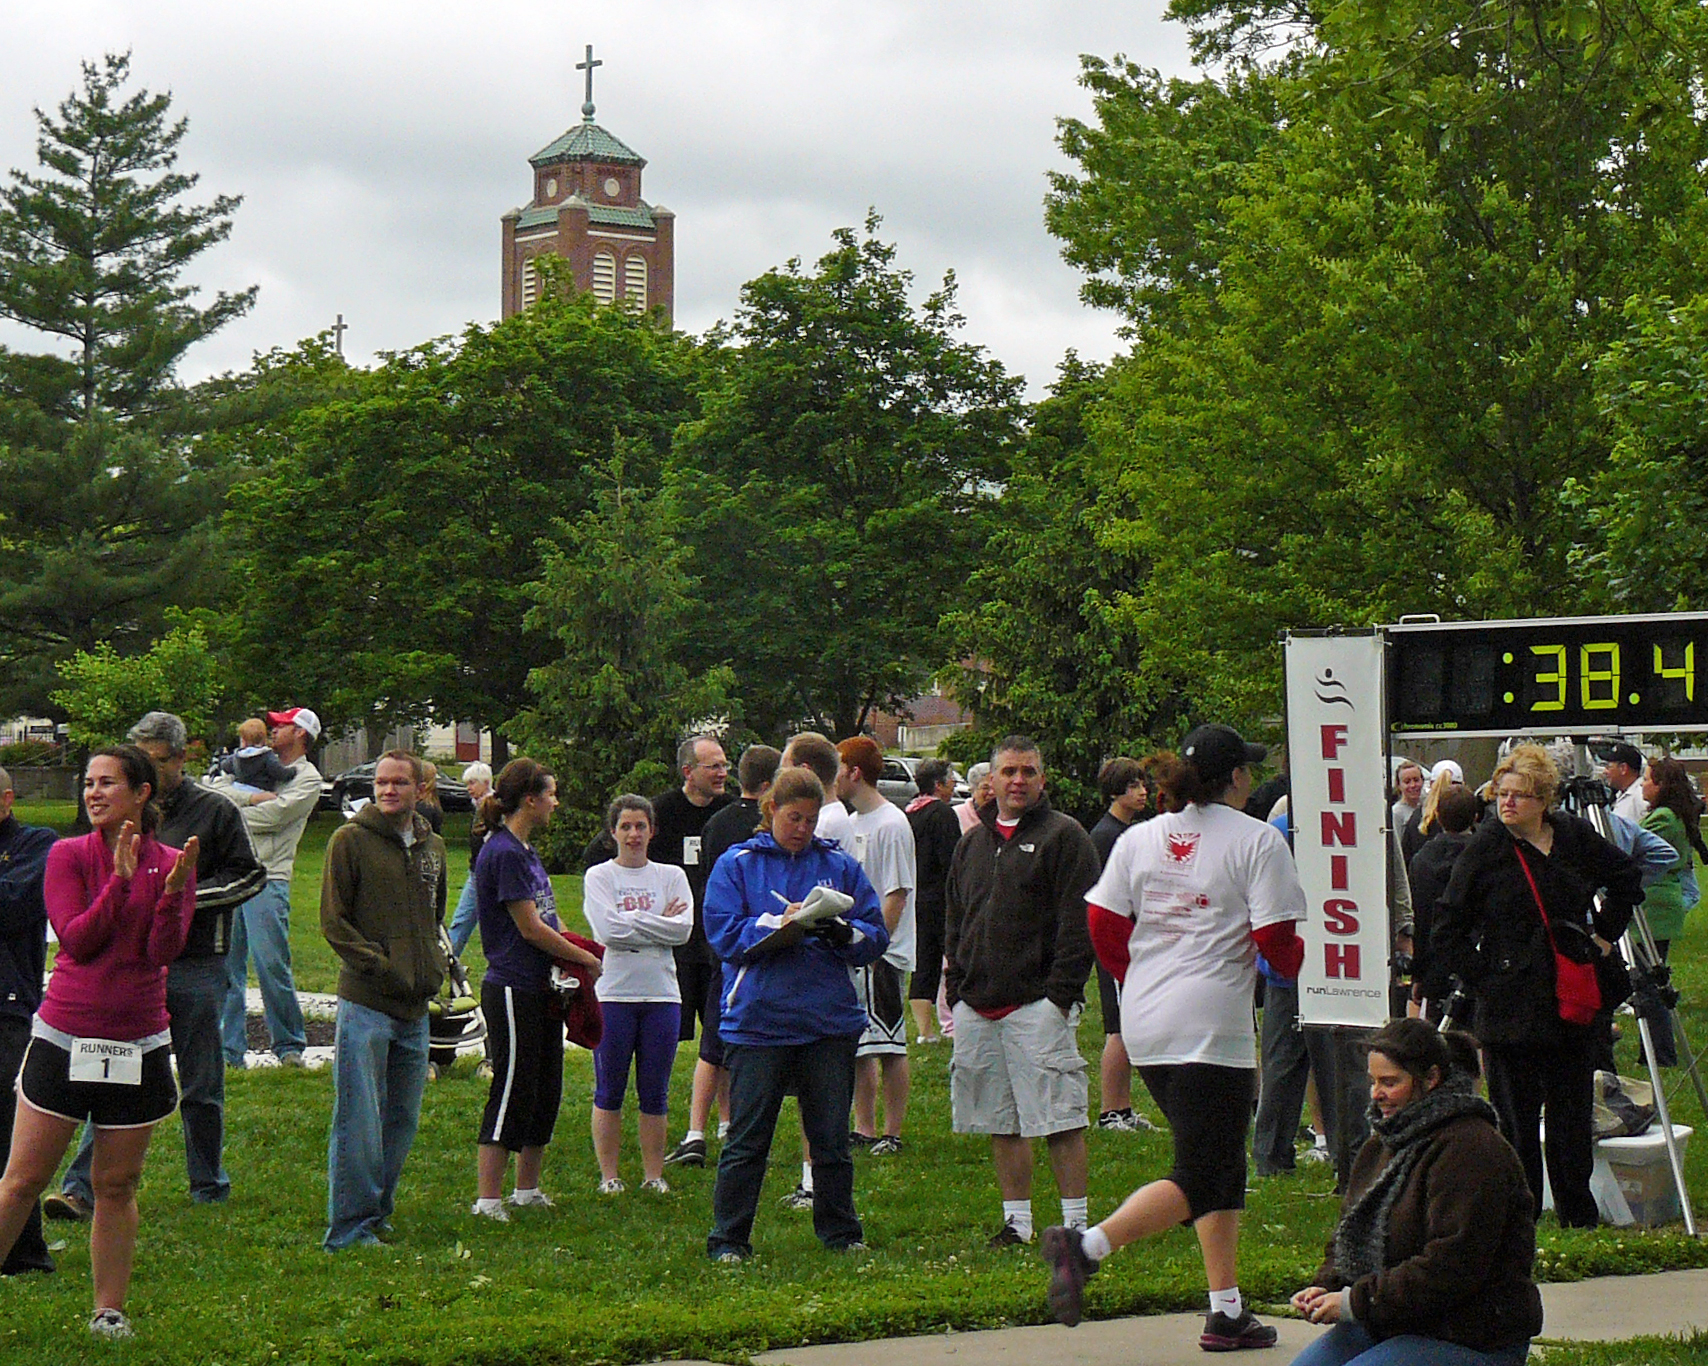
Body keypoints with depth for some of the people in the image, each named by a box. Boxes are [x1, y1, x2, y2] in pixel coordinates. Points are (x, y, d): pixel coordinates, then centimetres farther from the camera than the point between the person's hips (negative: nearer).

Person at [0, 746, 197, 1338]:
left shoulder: (171, 864, 2)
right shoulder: (68, 855, -1)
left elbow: (164, 952, -8)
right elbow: (76, 939, -11)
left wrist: (172, 890, -23)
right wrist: (121, 880, -20)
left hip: (139, 1046, 1)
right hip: (63, 1039, -1)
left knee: (117, 1185, 8)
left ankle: (109, 1312, 17)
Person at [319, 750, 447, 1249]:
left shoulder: (432, 847, 14)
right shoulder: (350, 840, -4)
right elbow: (333, 921, -6)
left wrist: (434, 964, 11)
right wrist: (381, 965, -13)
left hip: (416, 1006, 6)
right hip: (365, 1002, -6)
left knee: (402, 1119, 12)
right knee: (358, 1122, -6)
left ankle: (377, 1213, 23)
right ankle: (350, 1226, 0)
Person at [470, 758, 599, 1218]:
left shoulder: (526, 850, 15)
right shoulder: (503, 853, -16)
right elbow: (529, 928, -17)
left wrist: (577, 954, 5)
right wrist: (587, 959, -7)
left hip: (540, 988, 10)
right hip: (512, 990, -10)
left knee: (545, 1092, 14)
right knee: (512, 1093, -6)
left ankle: (527, 1189, 24)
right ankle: (487, 1200, -1)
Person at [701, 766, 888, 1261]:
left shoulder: (839, 865, 10)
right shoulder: (737, 864, 4)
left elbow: (876, 937, 6)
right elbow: (723, 933, -6)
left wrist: (842, 931, -15)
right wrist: (782, 924, -18)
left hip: (830, 1023, 2)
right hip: (757, 1021, -2)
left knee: (831, 1137, 10)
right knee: (746, 1139, 1)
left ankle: (840, 1232, 22)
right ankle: (728, 1239, 9)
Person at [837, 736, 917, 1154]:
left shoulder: (891, 825, -12)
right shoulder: (850, 823, 15)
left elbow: (896, 896, -16)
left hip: (882, 954, -9)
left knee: (888, 1044, -4)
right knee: (857, 1046, 11)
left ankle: (892, 1133, 1)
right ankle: (864, 1129, 18)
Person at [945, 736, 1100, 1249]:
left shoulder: (1064, 836, -1)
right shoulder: (972, 842, 18)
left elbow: (1079, 923, -7)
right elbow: (954, 923, 23)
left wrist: (1060, 993, -14)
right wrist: (957, 990, 12)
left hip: (1038, 1002, -6)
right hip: (977, 1007, 6)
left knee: (1060, 1119, -7)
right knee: (1001, 1122, 9)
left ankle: (1076, 1223, -2)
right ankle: (1016, 1220, 16)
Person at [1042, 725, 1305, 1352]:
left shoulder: (1139, 838, 10)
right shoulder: (1258, 840, -5)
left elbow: (1103, 924, 10)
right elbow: (1276, 942, -8)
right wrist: (1304, 961, 14)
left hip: (1145, 1025, 7)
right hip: (1212, 1028, -7)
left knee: (1221, 1165, 17)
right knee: (1201, 1178, -5)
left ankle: (1227, 1311, 16)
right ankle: (1087, 1245, -24)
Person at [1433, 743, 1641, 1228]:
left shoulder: (1574, 835, 4)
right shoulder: (1485, 847, -6)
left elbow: (1626, 878, 24)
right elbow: (1447, 933, -2)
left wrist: (1605, 932, 16)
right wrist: (1485, 978, -7)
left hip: (1572, 1003, 4)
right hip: (1512, 1009, -3)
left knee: (1573, 1115, 11)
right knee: (1516, 1120, 0)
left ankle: (1579, 1219, 22)